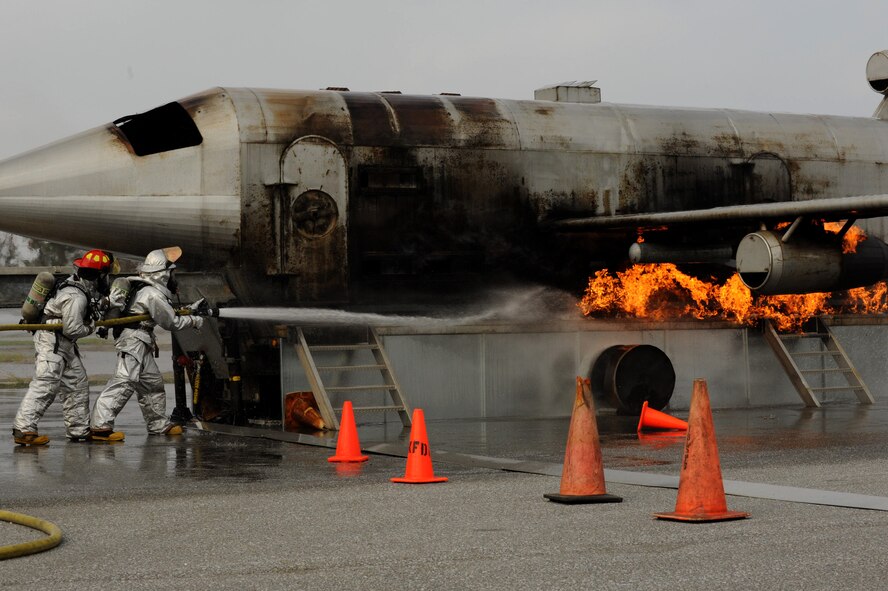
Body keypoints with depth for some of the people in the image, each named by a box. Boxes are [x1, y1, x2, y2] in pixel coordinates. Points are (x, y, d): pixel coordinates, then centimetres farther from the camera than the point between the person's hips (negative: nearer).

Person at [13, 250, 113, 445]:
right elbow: (73, 329, -24)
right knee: (45, 385, -17)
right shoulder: (76, 297, -23)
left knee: (77, 383, 13)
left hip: (64, 345, 11)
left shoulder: (78, 285, 5)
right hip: (51, 343, -11)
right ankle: (22, 429, -20)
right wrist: (90, 328, -6)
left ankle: (79, 429, 20)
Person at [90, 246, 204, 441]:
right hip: (133, 342, -11)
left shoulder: (147, 289, 12)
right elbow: (171, 322, -10)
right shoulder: (153, 295, -16)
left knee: (153, 383, 17)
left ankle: (159, 424, 27)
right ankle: (99, 426, -22)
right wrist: (193, 321, 2)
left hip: (142, 346, 11)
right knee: (124, 383, -17)